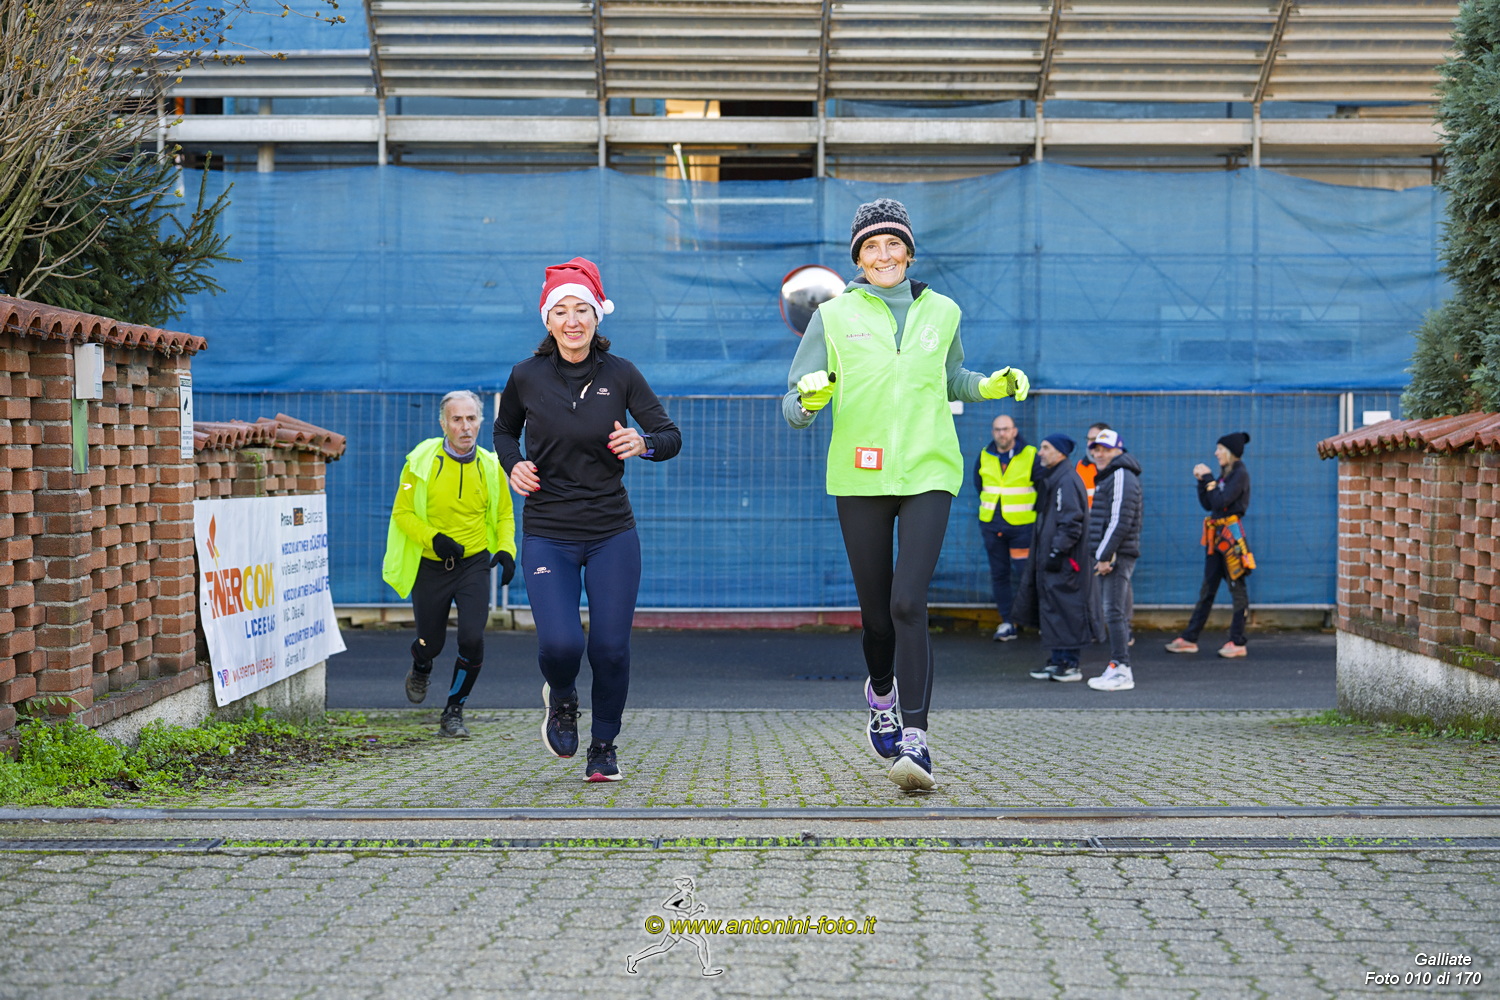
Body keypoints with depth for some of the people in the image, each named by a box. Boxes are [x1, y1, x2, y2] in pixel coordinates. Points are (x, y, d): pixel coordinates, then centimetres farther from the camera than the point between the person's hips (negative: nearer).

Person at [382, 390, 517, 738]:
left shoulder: (490, 466, -2)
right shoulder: (422, 461, -10)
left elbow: (504, 514, 10)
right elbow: (402, 512, -5)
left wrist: (506, 550, -7)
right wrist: (434, 538, -20)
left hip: (475, 564, 1)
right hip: (429, 566, -1)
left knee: (472, 638, -16)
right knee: (431, 642, 10)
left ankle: (454, 712, 5)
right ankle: (420, 670, 50)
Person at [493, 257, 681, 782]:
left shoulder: (620, 374, -2)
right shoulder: (527, 376, -1)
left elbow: (671, 435, 2)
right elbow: (504, 429, 18)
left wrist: (644, 443, -20)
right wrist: (513, 464, -2)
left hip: (611, 532, 1)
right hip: (547, 535, 0)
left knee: (610, 648, -2)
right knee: (560, 643, -18)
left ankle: (604, 747, 25)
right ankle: (561, 699, 20)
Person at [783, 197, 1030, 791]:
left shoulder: (942, 312, 10)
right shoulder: (834, 316, 3)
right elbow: (792, 405, 2)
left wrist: (993, 385, 11)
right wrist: (809, 398, -21)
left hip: (927, 474, 0)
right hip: (859, 478, 0)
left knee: (908, 604, -16)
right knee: (876, 613, 7)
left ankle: (915, 741, -14)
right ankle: (881, 695, 40)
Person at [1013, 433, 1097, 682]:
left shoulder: (1067, 480, -15)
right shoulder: (1050, 478, 17)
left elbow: (1071, 522, -20)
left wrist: (1057, 552, -22)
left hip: (1064, 561, -10)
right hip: (1049, 557, 10)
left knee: (1065, 608, -6)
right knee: (1051, 608, 12)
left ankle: (1070, 664, -2)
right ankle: (1057, 660, 17)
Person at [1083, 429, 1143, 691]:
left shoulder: (1122, 476, -10)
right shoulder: (1108, 477, 22)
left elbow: (1121, 521, -19)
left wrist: (1105, 556, -20)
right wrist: (1101, 556, 16)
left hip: (1116, 557, -10)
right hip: (1108, 557, 10)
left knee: (1114, 612, -11)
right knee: (1113, 613, 11)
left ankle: (1121, 669, -11)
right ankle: (1118, 668, 14)